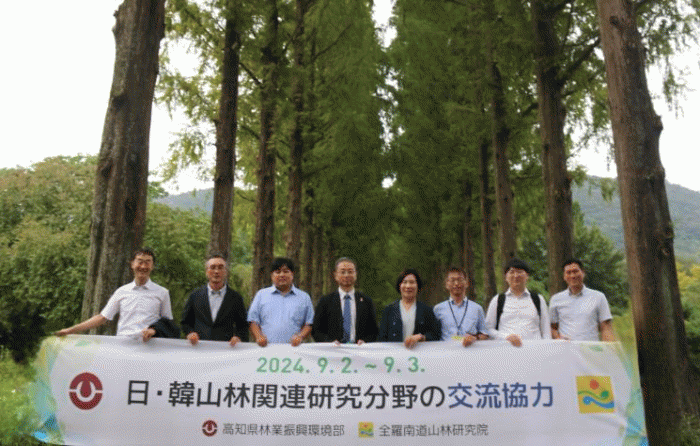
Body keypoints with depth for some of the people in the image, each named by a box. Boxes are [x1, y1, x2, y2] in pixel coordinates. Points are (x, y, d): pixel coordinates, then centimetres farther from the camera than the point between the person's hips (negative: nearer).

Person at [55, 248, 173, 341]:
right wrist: (70, 330, 13)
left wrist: (154, 329, -9)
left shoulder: (162, 293, 11)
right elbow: (102, 317, 17)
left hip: (147, 344, -3)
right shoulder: (122, 291, 17)